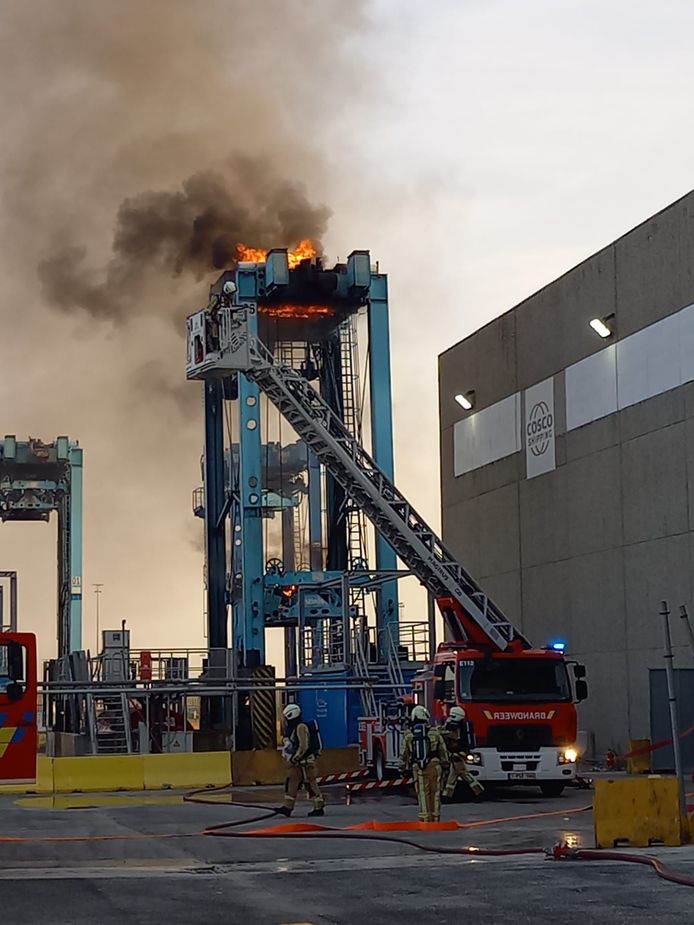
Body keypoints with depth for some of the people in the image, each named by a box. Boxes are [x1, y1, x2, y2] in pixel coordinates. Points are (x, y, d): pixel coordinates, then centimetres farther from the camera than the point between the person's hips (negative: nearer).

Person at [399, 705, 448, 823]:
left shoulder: (408, 734, 2)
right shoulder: (435, 732, 0)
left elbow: (404, 754, 7)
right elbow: (443, 750, 4)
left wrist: (403, 767, 16)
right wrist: (445, 763, 14)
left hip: (417, 768, 0)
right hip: (434, 766, 0)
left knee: (423, 795, 3)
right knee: (435, 793, 9)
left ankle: (425, 818, 0)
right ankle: (435, 818, 12)